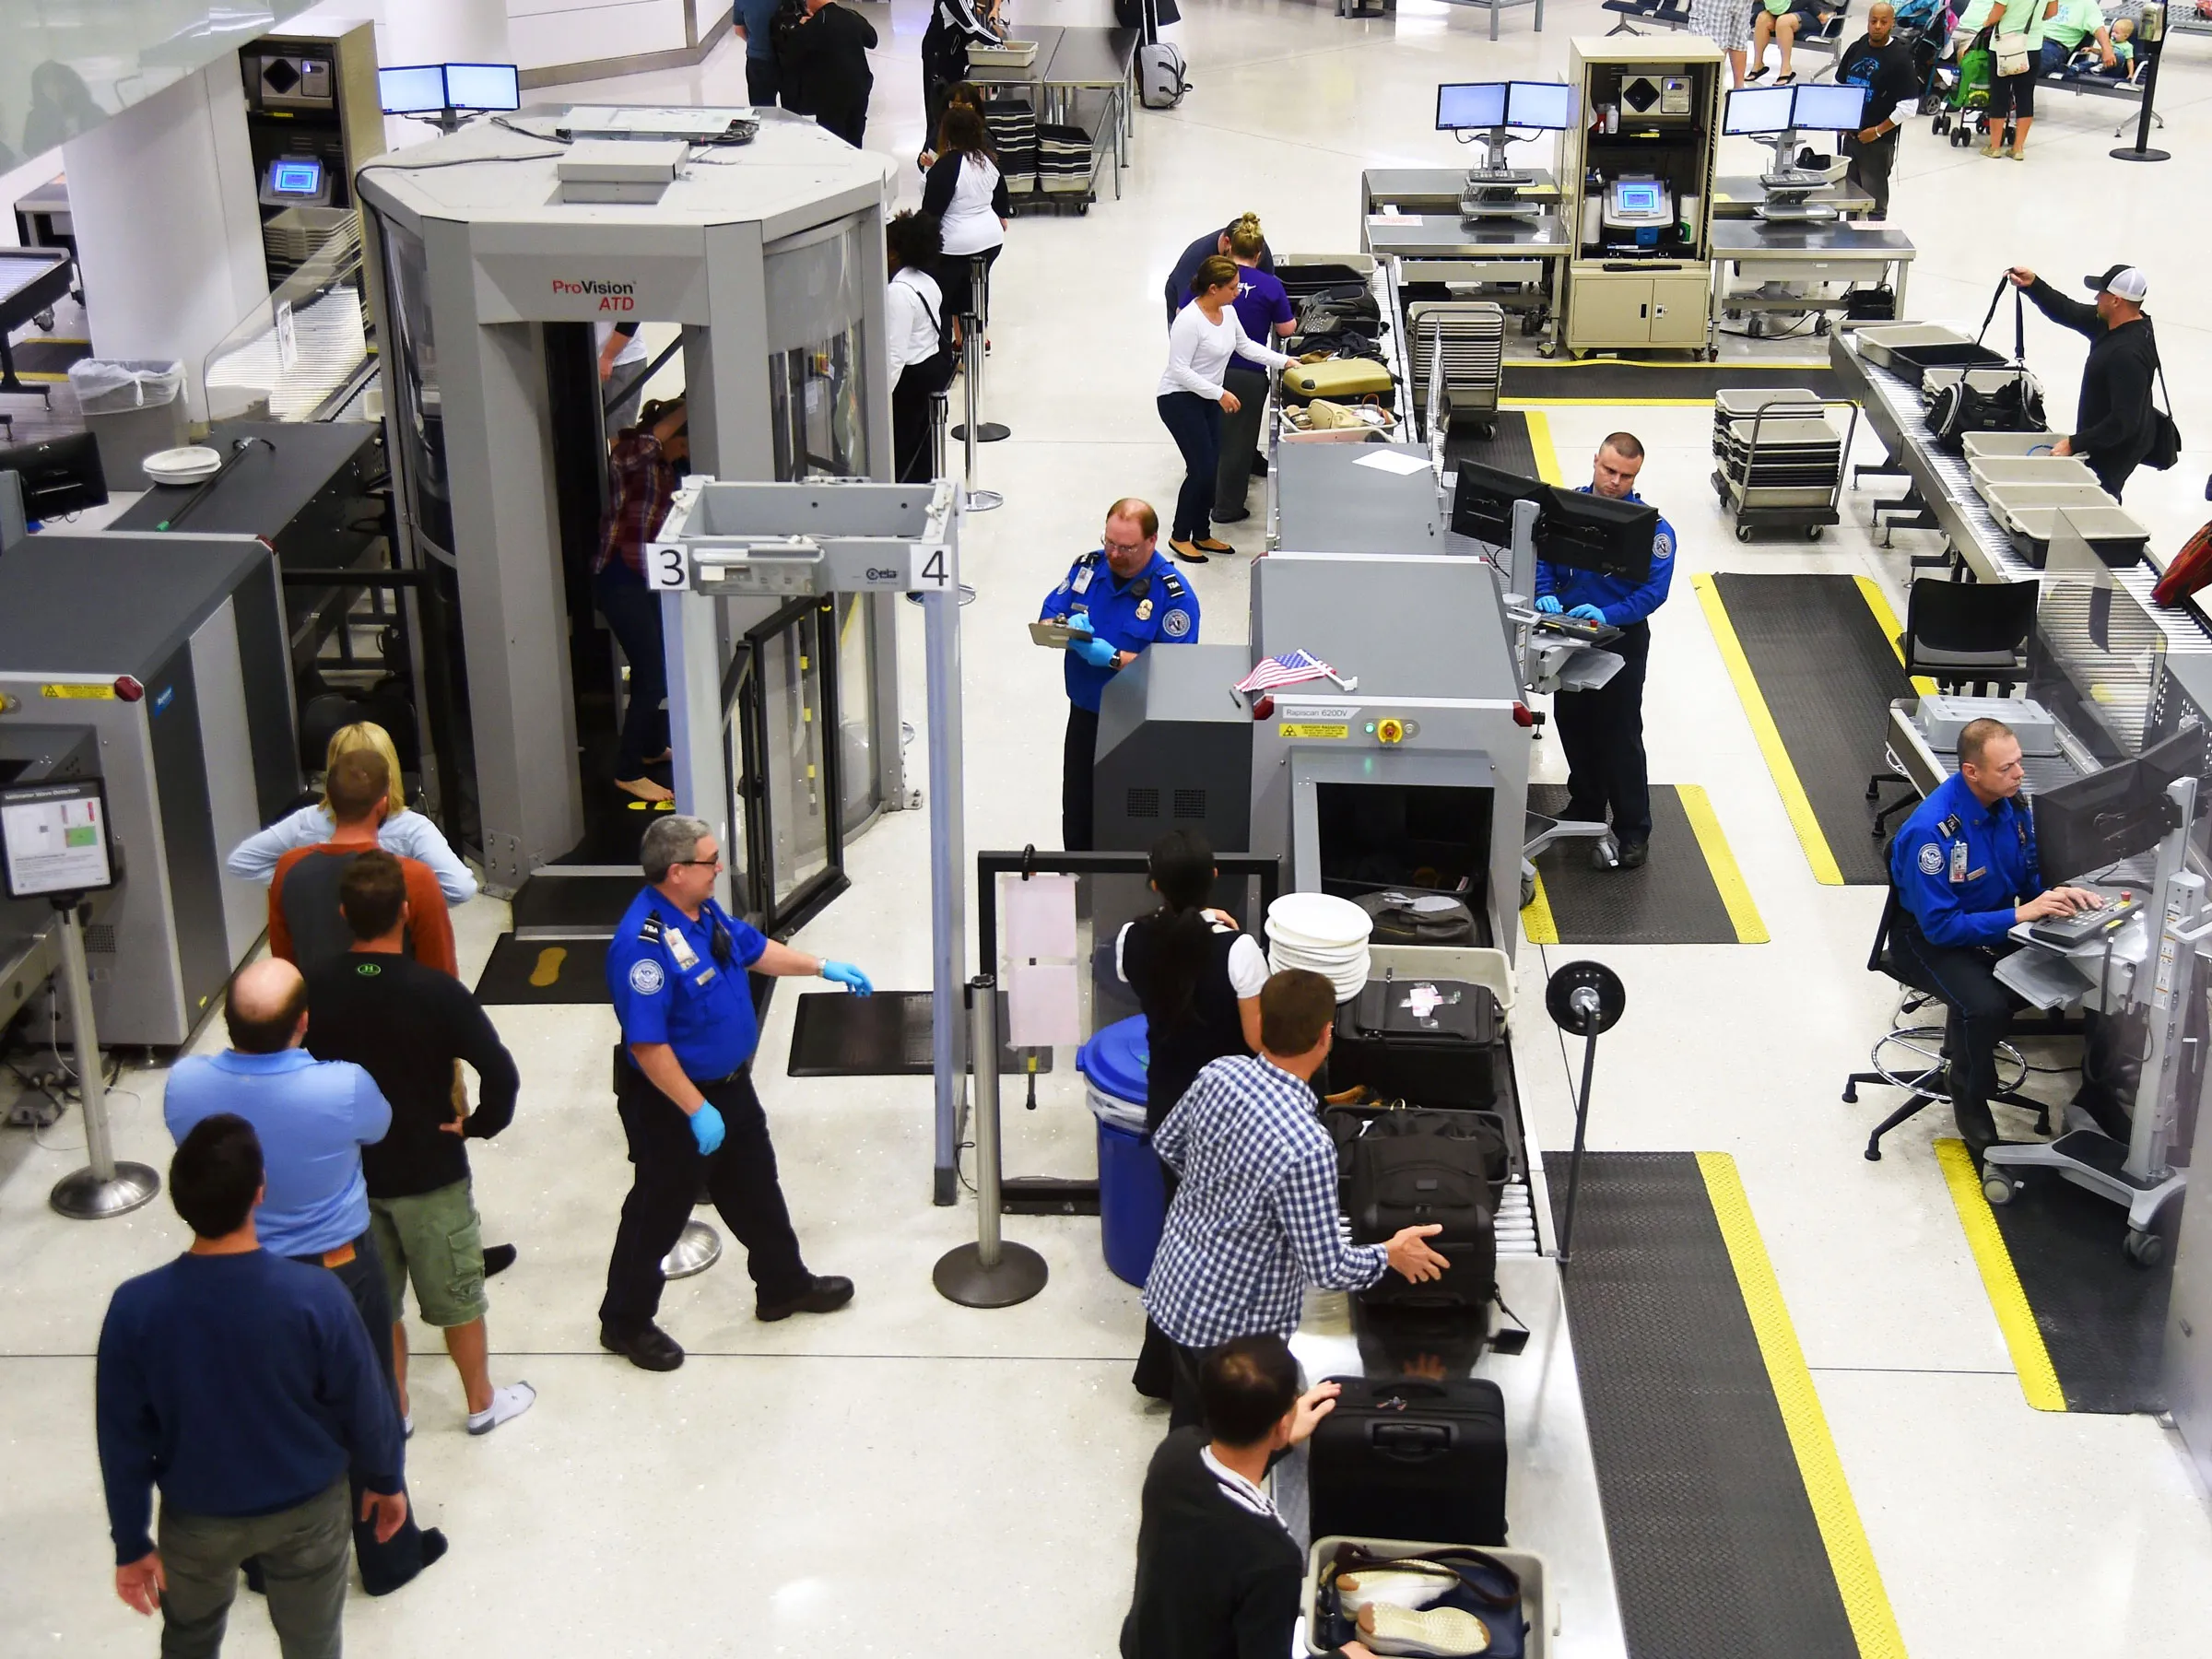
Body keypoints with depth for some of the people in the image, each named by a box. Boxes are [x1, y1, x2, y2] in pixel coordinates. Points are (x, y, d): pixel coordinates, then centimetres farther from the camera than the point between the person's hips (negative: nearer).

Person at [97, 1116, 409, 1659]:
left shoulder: (134, 1307, -25)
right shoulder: (316, 1296, -29)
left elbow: (123, 1440, -13)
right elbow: (364, 1408, -14)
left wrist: (131, 1542, 2)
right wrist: (386, 1480, 6)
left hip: (197, 1516, 1)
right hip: (307, 1508, -1)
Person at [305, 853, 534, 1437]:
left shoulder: (316, 989, -12)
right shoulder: (437, 991, -22)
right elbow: (502, 1074, -26)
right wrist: (479, 1125, -9)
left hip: (348, 1170, 3)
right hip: (429, 1171, -3)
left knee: (374, 1300, 19)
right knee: (457, 1296, 16)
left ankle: (393, 1408, 32)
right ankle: (482, 1403, 32)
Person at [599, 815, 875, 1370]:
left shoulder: (705, 911, -2)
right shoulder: (644, 944, -31)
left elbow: (752, 948, 19)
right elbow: (646, 1045, -30)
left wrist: (822, 966, 19)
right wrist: (696, 1110, -26)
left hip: (729, 1084, 9)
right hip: (672, 1101, -9)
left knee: (755, 1188, 23)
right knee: (660, 1209, 7)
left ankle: (783, 1286, 42)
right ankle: (625, 1323, 25)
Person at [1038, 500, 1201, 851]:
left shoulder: (1174, 594, -15)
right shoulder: (1087, 567, 2)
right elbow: (1044, 623, 6)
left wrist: (1113, 658, -28)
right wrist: (1065, 626, -18)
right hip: (1084, 717, 5)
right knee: (1076, 817, 15)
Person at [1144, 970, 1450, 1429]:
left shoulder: (1218, 1073, -13)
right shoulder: (1306, 1147, -34)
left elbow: (1167, 1144, 7)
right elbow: (1327, 1268, -25)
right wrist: (1390, 1255, -7)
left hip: (1174, 1285, 7)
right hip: (1233, 1323, -7)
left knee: (1191, 1417, 29)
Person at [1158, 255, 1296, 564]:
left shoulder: (1227, 311, 0)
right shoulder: (1189, 321, -25)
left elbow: (1245, 345, 16)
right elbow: (1180, 369, -25)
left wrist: (1284, 362, 12)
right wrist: (1220, 394, -25)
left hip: (1208, 399, 8)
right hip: (1179, 400, -8)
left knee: (1210, 469, 11)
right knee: (1202, 469, -9)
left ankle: (1202, 535, 26)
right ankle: (1180, 537, 6)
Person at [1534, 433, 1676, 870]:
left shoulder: (1651, 526, -14)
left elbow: (1655, 588, -19)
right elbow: (1541, 558, 0)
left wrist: (1607, 616, -32)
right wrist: (1545, 594, -21)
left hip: (1621, 640, -5)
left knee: (1620, 735, -2)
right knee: (1572, 724, 17)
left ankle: (1633, 833, 5)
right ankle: (1585, 807, 36)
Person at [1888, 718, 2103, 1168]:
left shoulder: (2011, 802, -9)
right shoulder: (1932, 830, -31)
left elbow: (2030, 874, 7)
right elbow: (1940, 926, -29)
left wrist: (2055, 894, -16)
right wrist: (2019, 914, -34)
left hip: (1993, 921, 7)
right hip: (1927, 937, -7)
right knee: (1985, 1006, -31)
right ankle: (1972, 1111, -4)